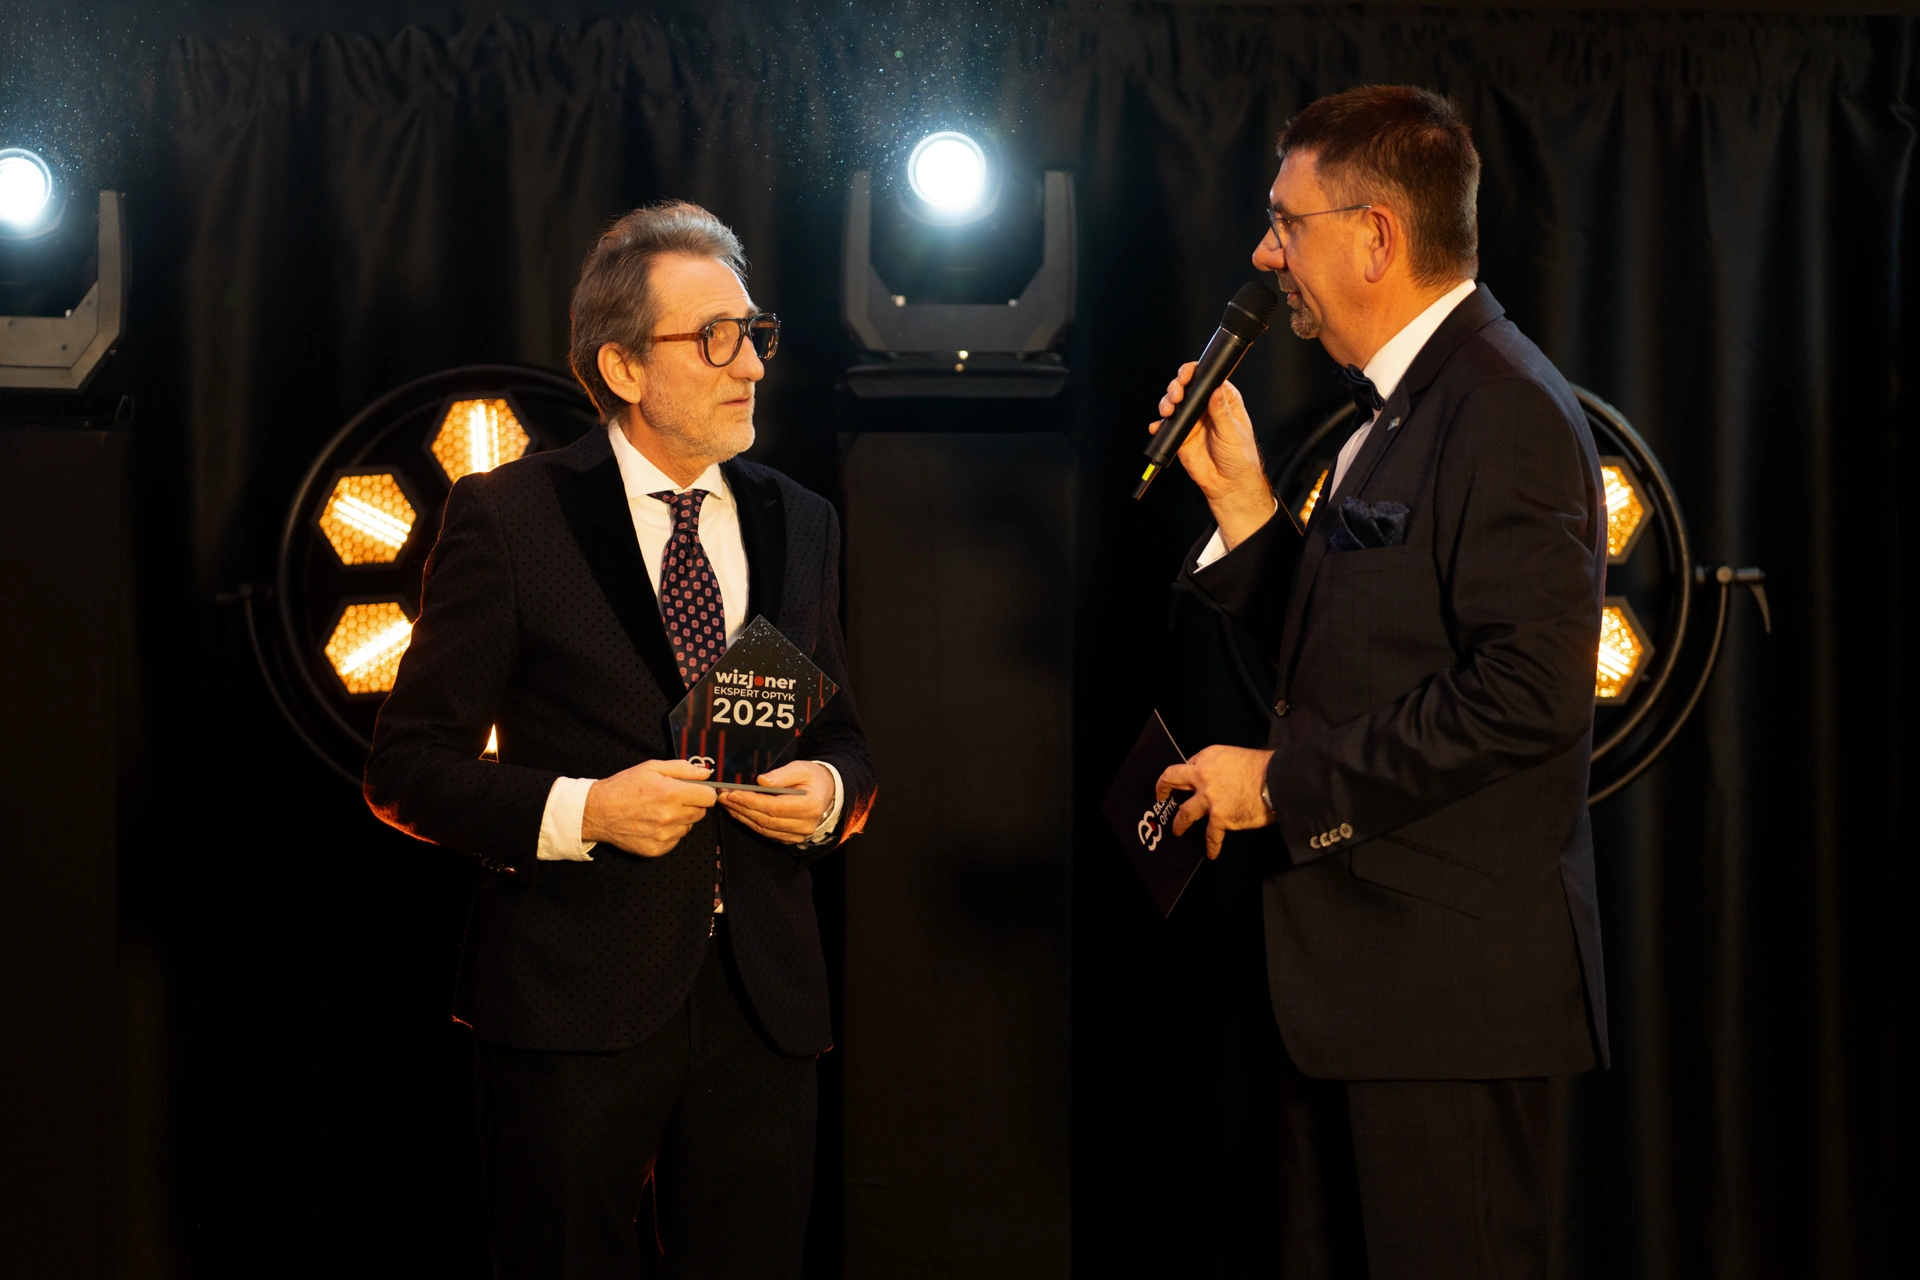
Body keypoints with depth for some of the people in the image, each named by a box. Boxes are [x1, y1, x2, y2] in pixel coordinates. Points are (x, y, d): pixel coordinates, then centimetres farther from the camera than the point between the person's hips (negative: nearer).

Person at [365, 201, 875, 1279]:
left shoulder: (803, 524, 14)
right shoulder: (507, 518, -2)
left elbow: (847, 737, 21)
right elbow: (407, 769, -2)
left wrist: (831, 789, -3)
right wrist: (578, 811, -17)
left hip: (766, 998, 4)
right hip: (572, 1004, -4)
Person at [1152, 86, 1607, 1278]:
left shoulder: (1506, 413, -16)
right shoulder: (1400, 408, 16)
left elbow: (1528, 694, -24)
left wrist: (1284, 781, -18)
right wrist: (1243, 500, 7)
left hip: (1454, 985, -10)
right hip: (1360, 972, 10)